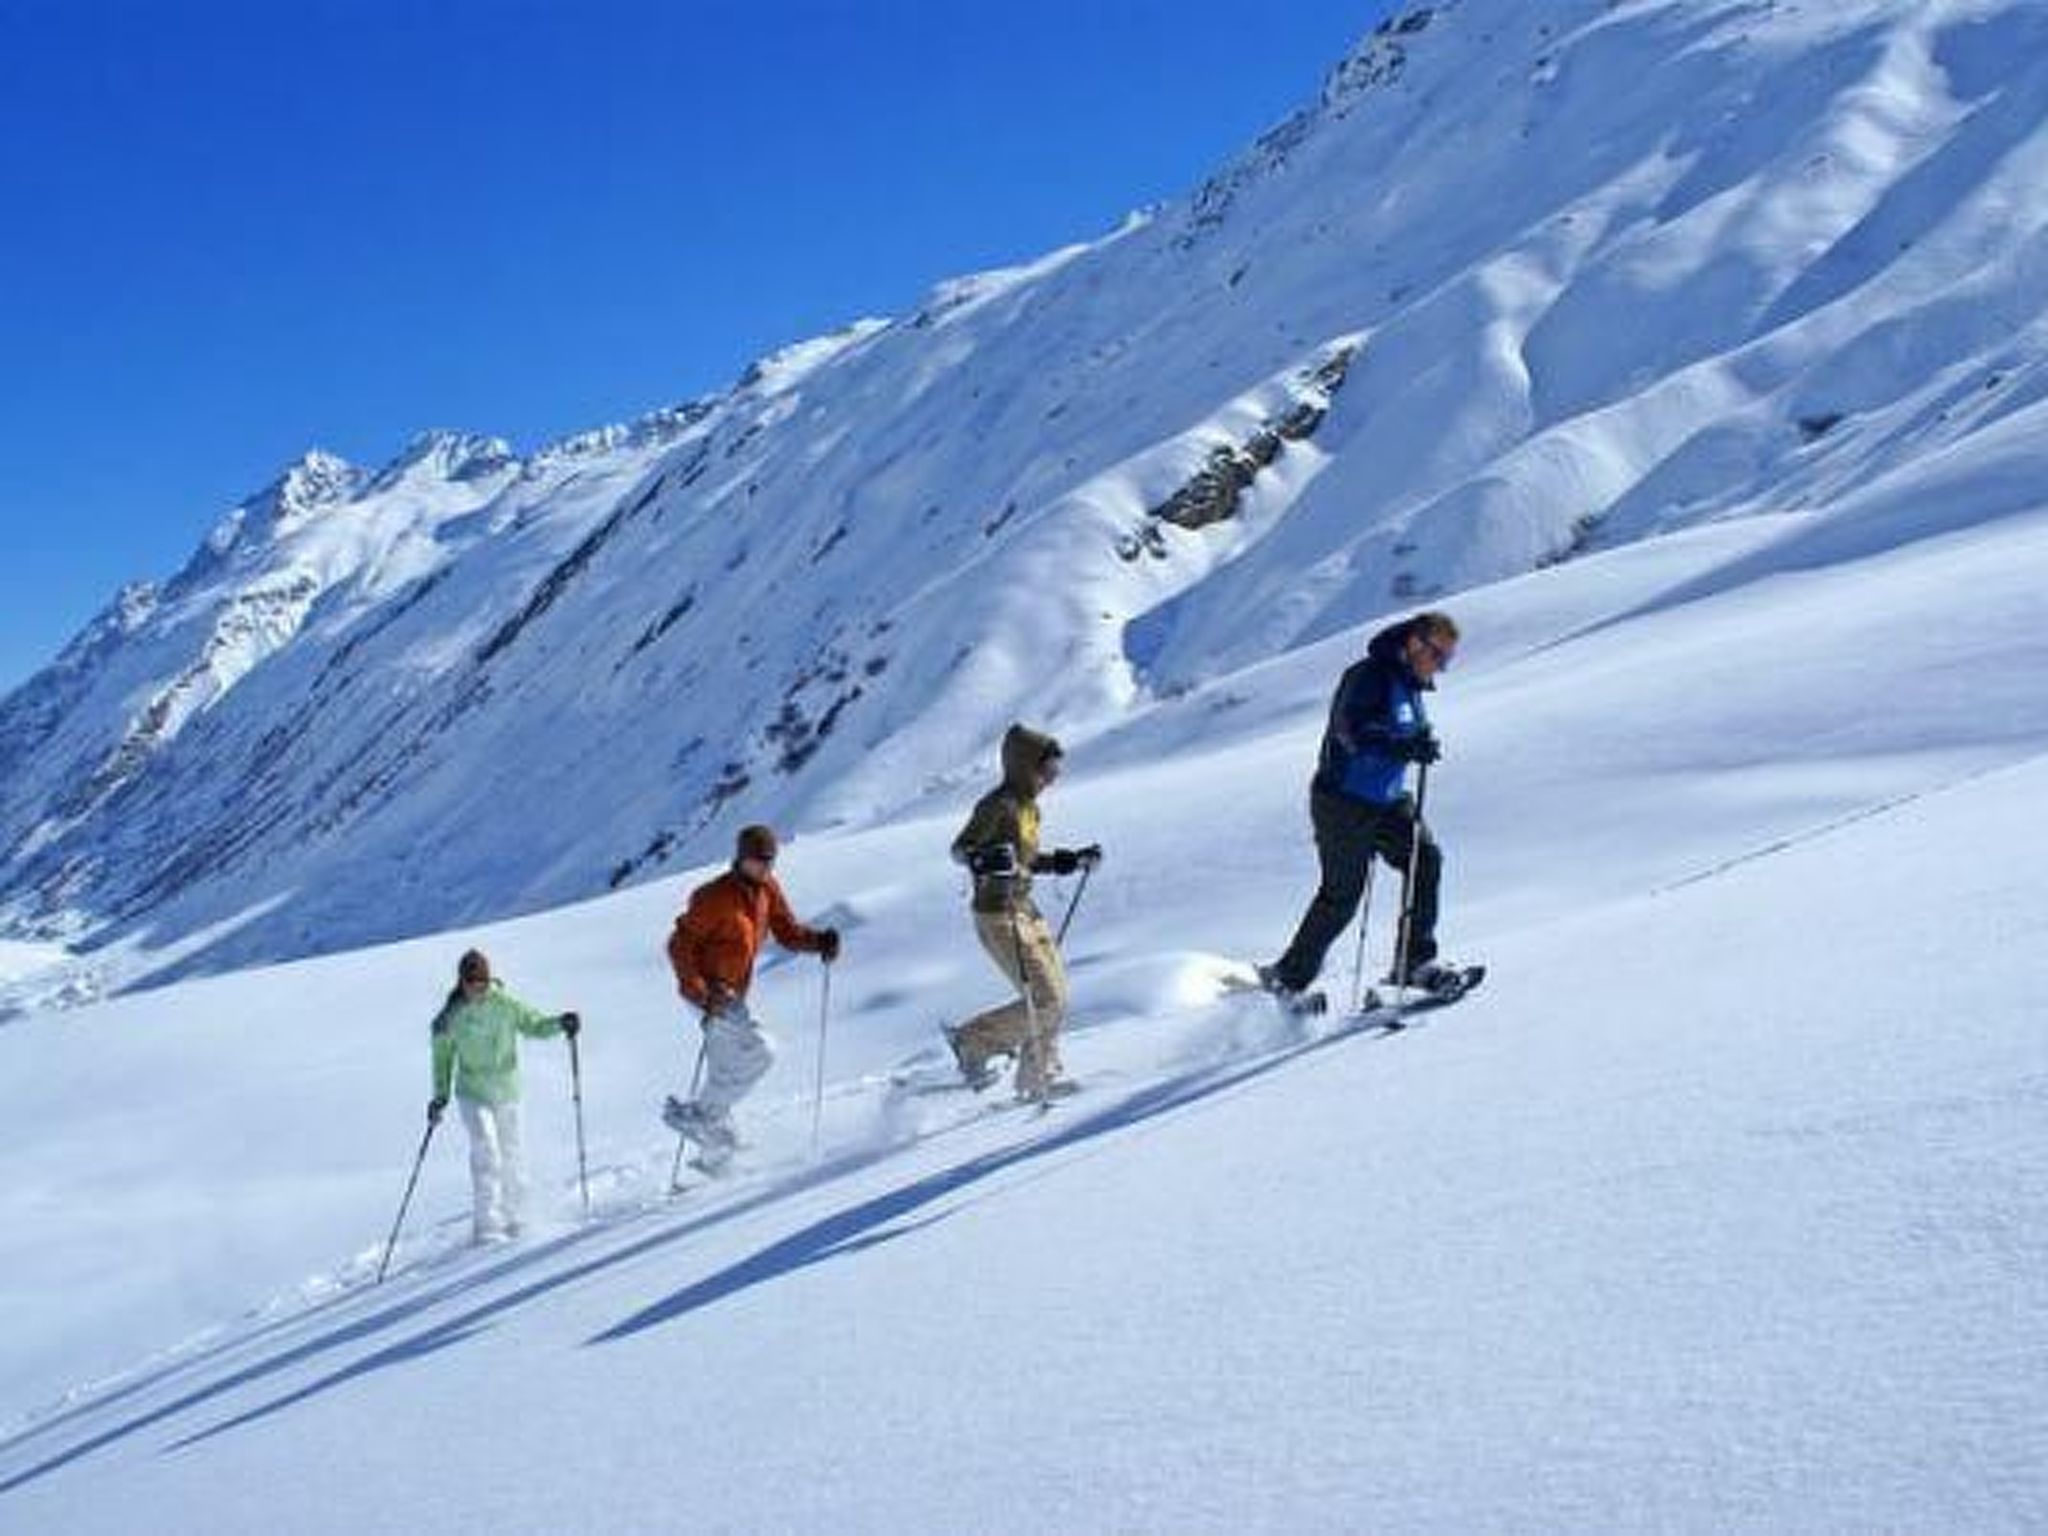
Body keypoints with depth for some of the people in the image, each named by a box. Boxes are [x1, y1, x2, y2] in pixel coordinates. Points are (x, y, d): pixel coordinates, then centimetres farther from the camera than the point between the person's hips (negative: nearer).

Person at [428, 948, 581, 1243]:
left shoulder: (506, 1006, -7)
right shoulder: (452, 1017, -6)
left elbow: (536, 1024, 2)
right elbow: (443, 1055, 4)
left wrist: (560, 1023, -17)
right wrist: (440, 1094, 1)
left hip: (507, 1091, 2)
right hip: (473, 1094, -2)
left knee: (510, 1155, 8)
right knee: (486, 1152, -16)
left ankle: (513, 1220, 23)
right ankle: (488, 1224, -15)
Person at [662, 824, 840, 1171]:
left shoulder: (767, 889, 3)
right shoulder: (715, 897, -20)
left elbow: (787, 931, 7)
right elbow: (679, 945, -19)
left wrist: (820, 940, -13)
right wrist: (701, 993, -29)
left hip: (733, 996, 9)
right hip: (709, 994, -9)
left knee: (726, 1074, 16)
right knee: (760, 1051, -18)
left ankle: (713, 1154, 28)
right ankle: (698, 1114, -6)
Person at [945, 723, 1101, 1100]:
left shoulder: (1029, 806, 12)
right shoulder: (999, 804, -15)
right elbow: (960, 848, -19)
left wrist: (1074, 860, 21)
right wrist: (986, 859, -39)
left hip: (1026, 911, 9)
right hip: (998, 915, -9)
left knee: (1056, 997, 9)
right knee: (1045, 1000, -11)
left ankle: (1040, 1077, 19)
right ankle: (972, 1043, 4)